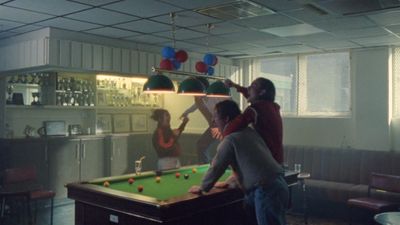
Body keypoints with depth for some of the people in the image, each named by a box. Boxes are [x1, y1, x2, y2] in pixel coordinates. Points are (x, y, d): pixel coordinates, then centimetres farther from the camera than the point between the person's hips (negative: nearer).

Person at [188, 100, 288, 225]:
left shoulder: (230, 139, -9)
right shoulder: (249, 132, 17)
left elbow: (216, 167, -2)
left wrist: (202, 188, 14)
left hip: (266, 191, -9)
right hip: (279, 184, 9)